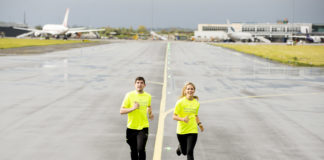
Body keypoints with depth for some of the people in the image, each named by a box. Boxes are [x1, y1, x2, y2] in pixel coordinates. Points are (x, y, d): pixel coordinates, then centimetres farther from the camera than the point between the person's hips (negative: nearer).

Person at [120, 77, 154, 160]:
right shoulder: (129, 95, -6)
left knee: (141, 149, -17)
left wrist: (150, 113, 4)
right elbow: (122, 111, -6)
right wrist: (132, 108, -21)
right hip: (131, 127, 0)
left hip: (143, 127, 0)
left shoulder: (148, 96, 3)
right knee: (133, 151, 12)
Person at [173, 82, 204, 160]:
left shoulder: (196, 103, 4)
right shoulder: (180, 102, -10)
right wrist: (182, 119, -28)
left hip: (193, 131, 2)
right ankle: (180, 147, 50)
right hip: (181, 131, -2)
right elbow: (174, 116, -10)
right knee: (184, 152, 14)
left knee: (189, 152, -9)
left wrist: (199, 124, 4)